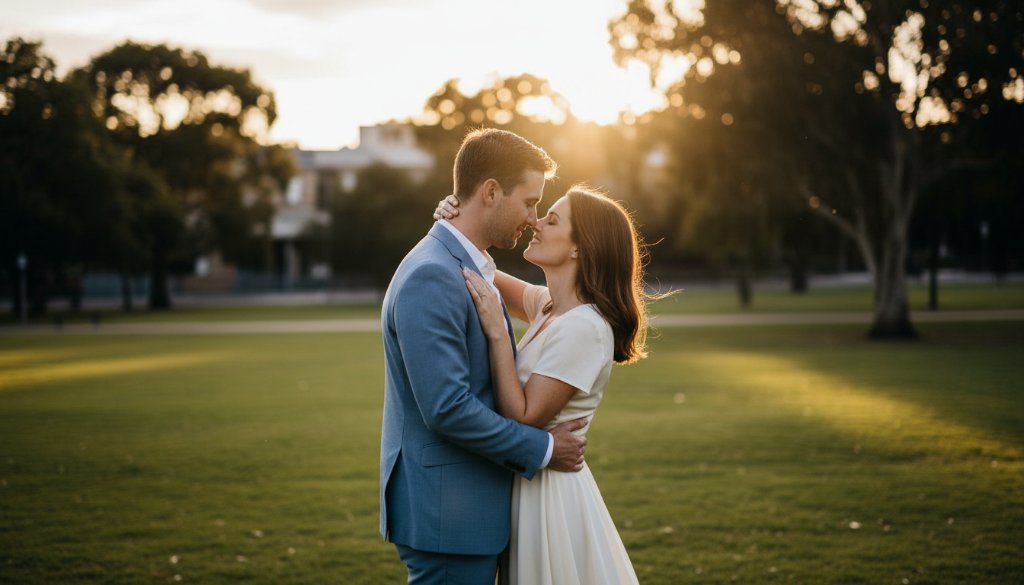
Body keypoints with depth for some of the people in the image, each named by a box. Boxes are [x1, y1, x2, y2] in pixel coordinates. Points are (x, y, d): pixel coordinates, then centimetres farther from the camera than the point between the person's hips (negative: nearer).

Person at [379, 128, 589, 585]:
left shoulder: (471, 268, 13)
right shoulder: (431, 278, -19)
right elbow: (448, 409, -24)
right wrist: (541, 449, -14)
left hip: (471, 506, 10)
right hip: (447, 513, -10)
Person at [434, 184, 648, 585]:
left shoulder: (584, 327, -22)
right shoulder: (549, 307, 4)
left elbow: (525, 418, -23)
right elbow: (484, 279, 18)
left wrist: (497, 332, -24)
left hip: (552, 492, -9)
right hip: (530, 484, 9)